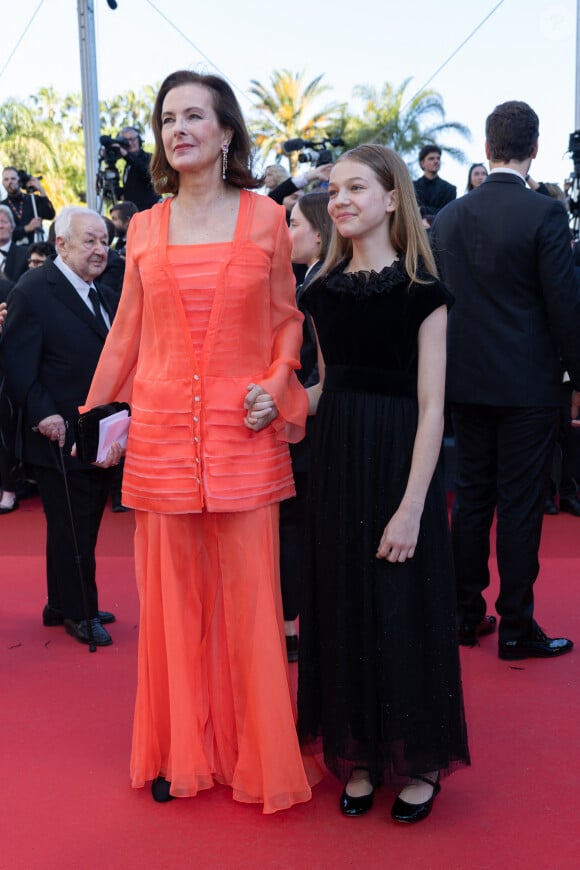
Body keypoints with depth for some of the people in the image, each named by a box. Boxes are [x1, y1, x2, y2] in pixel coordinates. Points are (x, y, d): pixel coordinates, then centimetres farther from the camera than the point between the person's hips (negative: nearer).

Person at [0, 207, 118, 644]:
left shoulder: (106, 295, 13)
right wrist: (42, 414, -23)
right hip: (61, 437, -8)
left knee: (85, 524, 17)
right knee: (70, 529, 4)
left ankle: (63, 604, 33)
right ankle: (79, 614, 20)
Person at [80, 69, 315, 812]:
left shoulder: (265, 218, 3)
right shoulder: (145, 228, 8)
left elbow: (286, 318, 8)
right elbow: (126, 332, 12)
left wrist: (276, 385, -9)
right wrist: (92, 416, 10)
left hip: (243, 435, -2)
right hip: (161, 434, 2)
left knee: (249, 596, 4)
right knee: (174, 596, 9)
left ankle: (258, 757, 21)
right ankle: (184, 752, 26)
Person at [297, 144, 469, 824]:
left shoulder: (421, 291, -8)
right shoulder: (324, 289, 7)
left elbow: (431, 408, -12)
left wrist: (411, 509, -18)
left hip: (398, 461, -5)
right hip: (336, 458, 5)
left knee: (403, 608, 4)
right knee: (343, 606, 11)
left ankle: (417, 760, 24)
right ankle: (359, 755, 28)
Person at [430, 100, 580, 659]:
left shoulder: (449, 216, 3)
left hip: (466, 381, 5)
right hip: (527, 383, -5)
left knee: (471, 495, 13)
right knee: (520, 504, 2)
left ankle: (467, 614, 23)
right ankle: (516, 628, 11)